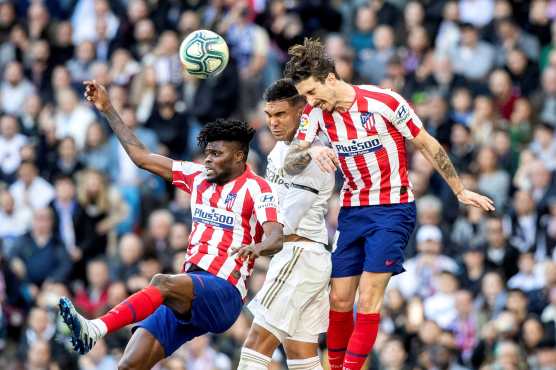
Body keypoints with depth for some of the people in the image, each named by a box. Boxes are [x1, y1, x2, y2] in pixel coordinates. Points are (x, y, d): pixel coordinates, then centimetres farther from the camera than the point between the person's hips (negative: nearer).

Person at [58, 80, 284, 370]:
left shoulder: (256, 188, -3)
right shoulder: (198, 177, 17)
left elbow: (276, 237, -18)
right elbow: (141, 157, 21)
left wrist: (258, 247, -42)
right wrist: (107, 110, 20)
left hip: (223, 294, -7)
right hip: (187, 295, 7)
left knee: (163, 283, -37)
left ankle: (95, 329, -53)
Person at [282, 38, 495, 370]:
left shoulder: (384, 101, -16)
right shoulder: (316, 113, -2)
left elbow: (428, 145, -5)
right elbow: (290, 165, -8)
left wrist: (460, 191, 2)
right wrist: (311, 152, -31)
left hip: (393, 209, -5)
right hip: (352, 209, 5)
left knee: (369, 299, -13)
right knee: (339, 299, 3)